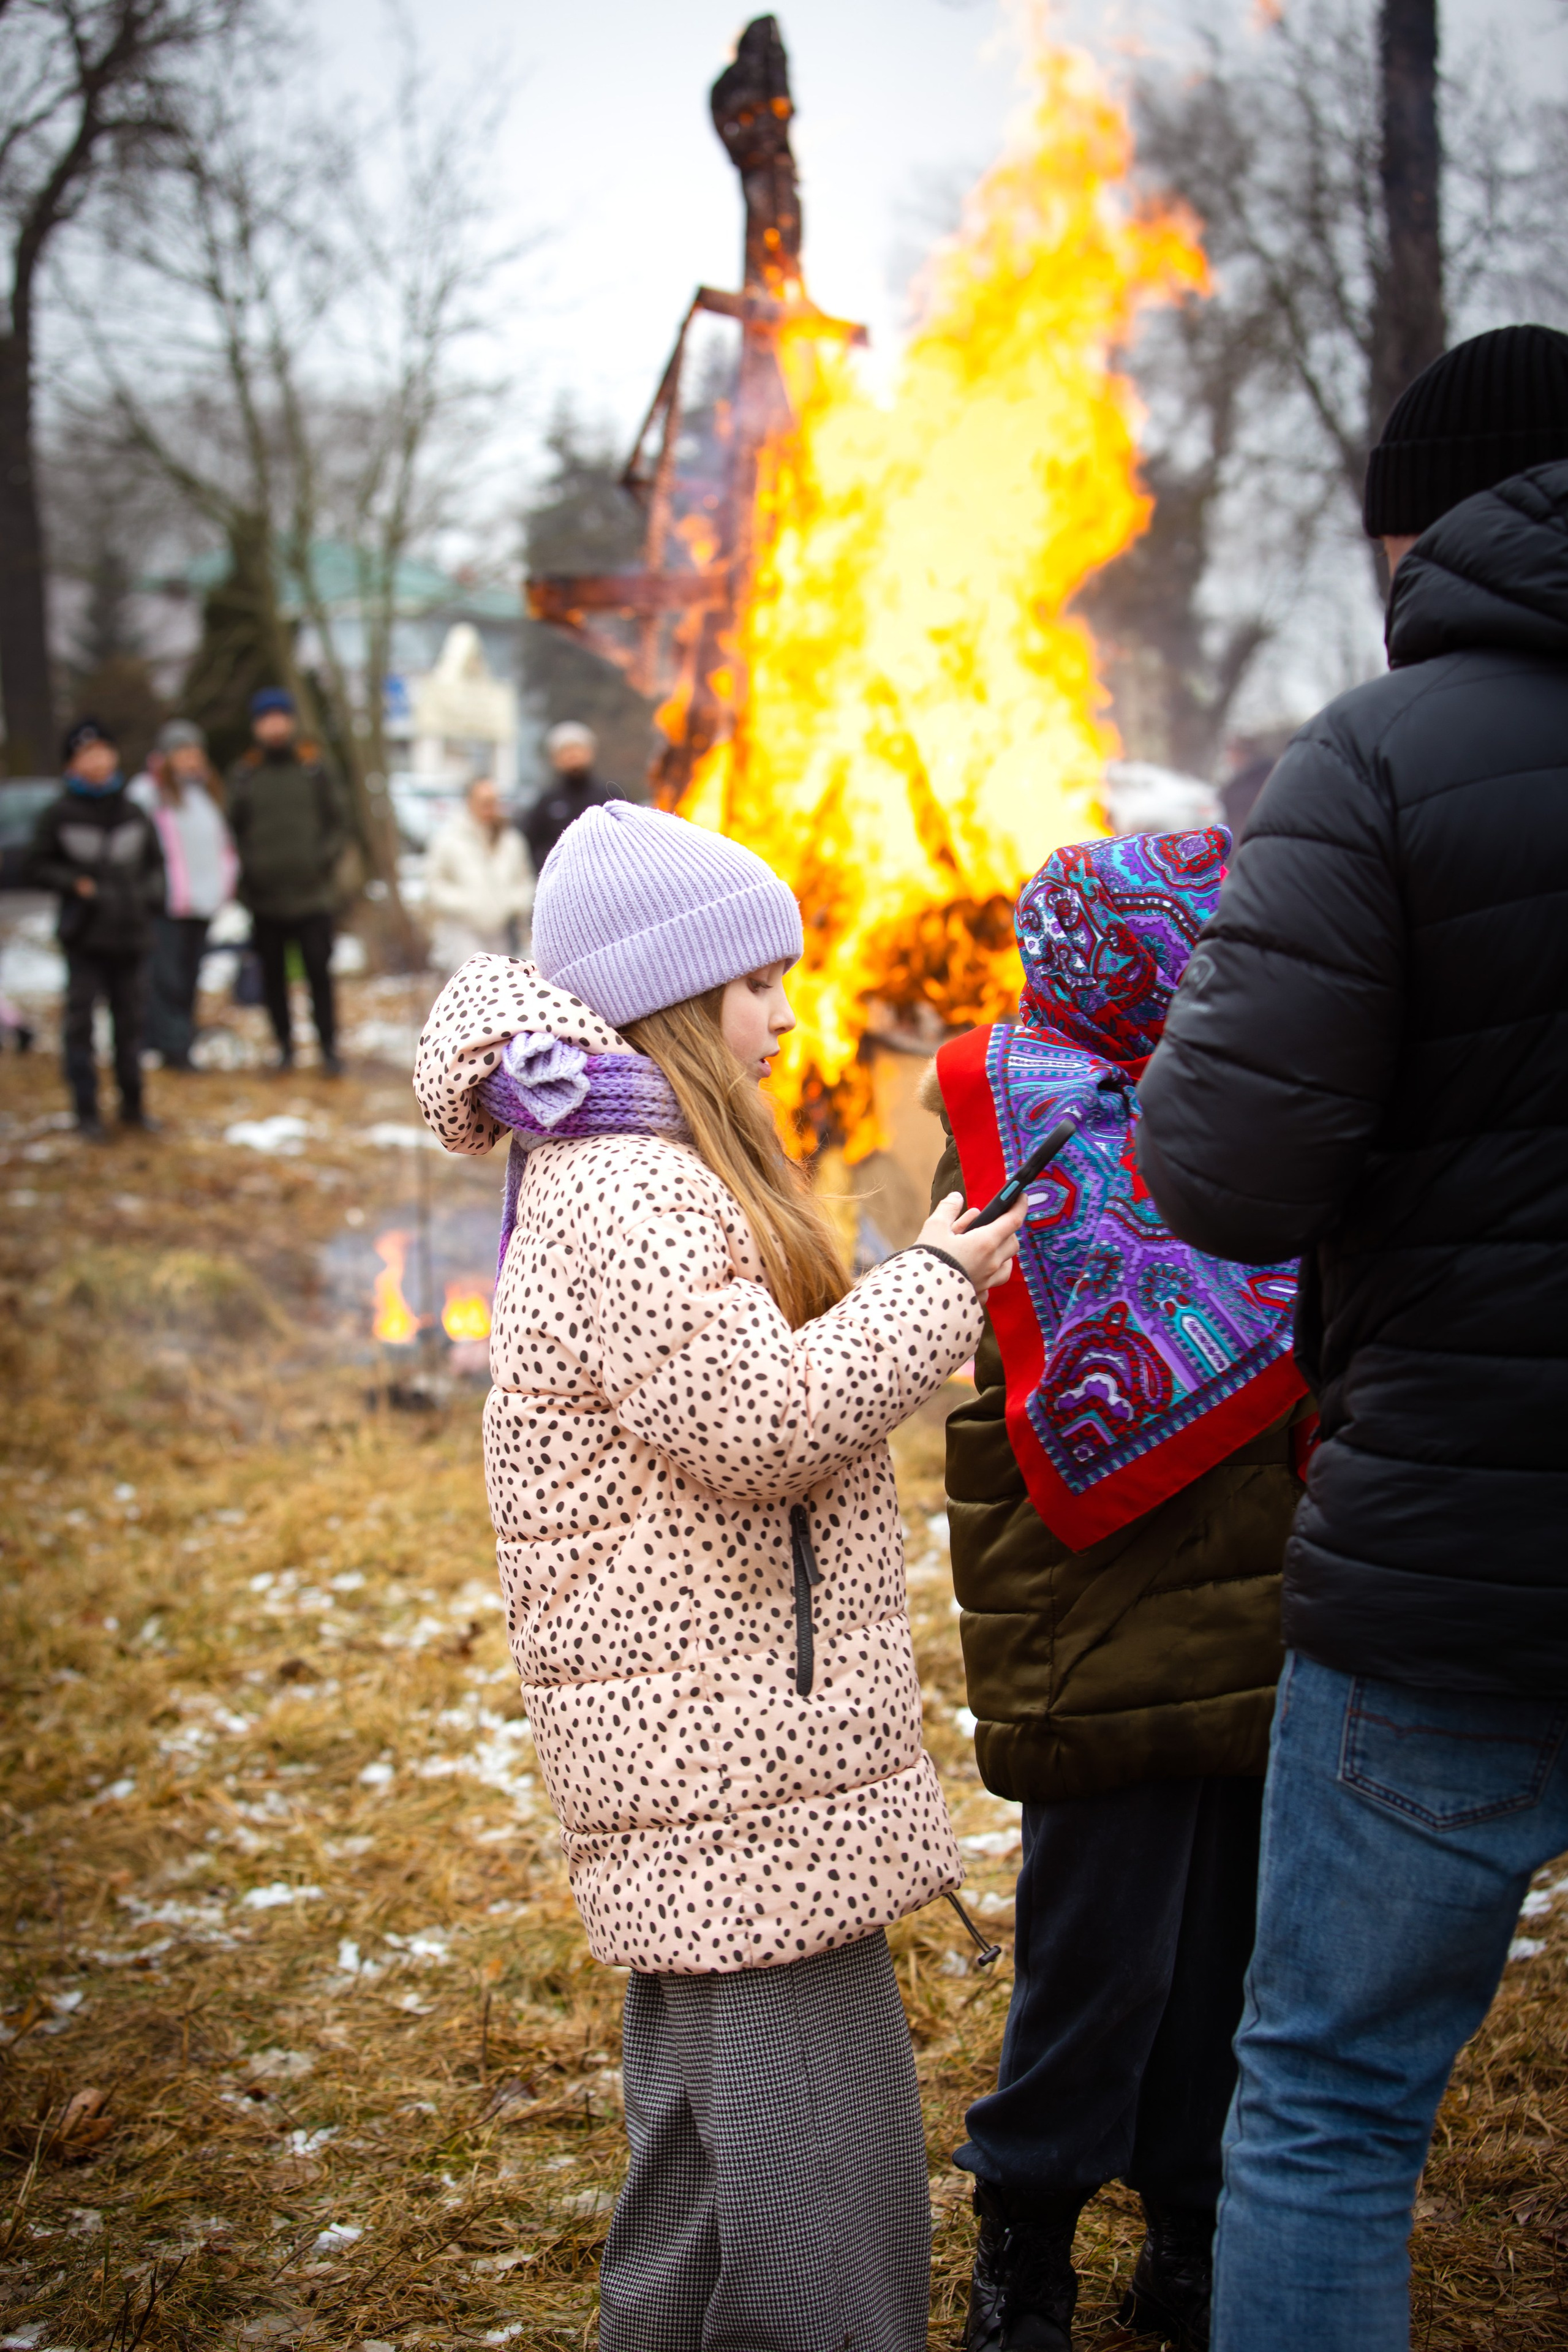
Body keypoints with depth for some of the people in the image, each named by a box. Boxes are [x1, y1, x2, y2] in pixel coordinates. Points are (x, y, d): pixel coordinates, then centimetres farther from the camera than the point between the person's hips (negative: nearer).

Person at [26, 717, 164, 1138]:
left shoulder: (133, 813, 7)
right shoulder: (59, 815, -3)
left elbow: (155, 862, 18)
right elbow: (37, 867, 1)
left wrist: (151, 892, 2)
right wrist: (75, 883, -13)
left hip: (131, 935, 3)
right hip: (85, 940, -3)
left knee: (131, 1022, 10)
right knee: (81, 1024, -1)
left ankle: (132, 1104, 23)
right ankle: (87, 1111, 7)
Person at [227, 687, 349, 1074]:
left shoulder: (315, 769, 4)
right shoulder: (243, 774, 6)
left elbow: (338, 823, 6)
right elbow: (235, 829, 10)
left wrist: (324, 856, -9)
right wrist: (246, 867, -3)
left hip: (312, 895, -2)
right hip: (265, 897, 2)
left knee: (319, 972, -5)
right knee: (273, 976, 8)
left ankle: (329, 1047, 2)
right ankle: (285, 1045, 18)